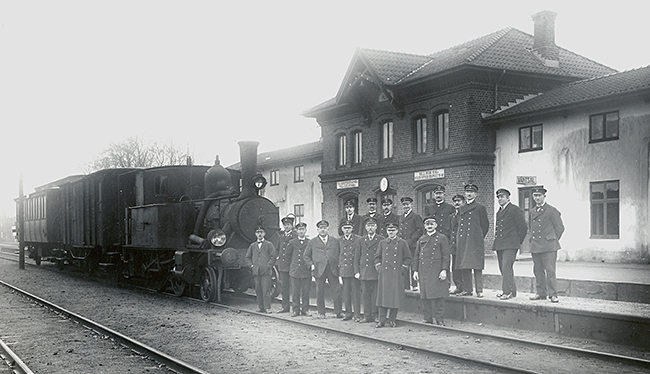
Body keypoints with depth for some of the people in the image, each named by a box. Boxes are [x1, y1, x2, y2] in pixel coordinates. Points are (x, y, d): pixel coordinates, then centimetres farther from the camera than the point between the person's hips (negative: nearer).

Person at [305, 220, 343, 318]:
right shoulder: (312, 242, 12)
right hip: (319, 269, -1)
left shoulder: (335, 241, 14)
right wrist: (311, 265, 1)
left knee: (337, 291, -4)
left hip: (333, 269, 1)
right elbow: (306, 256, 14)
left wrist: (339, 264, 2)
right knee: (320, 292, 1)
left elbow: (339, 254, 15)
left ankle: (338, 312, 3)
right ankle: (321, 312, 11)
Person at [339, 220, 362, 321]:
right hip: (344, 270, 4)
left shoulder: (358, 239, -2)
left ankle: (357, 315, 2)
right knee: (346, 293, 7)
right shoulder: (340, 240, 11)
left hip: (354, 270, -4)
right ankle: (348, 313, 16)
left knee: (355, 293, -3)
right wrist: (339, 266, 11)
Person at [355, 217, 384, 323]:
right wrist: (357, 271, 6)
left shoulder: (381, 240, 2)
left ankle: (376, 315, 8)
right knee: (365, 295, 4)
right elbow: (357, 258, 14)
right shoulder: (361, 241, 14)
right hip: (364, 273, 3)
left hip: (376, 273, -3)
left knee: (375, 294, -1)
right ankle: (367, 316, 10)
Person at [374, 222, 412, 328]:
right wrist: (379, 268, 5)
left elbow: (407, 258, 7)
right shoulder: (382, 243, 11)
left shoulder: (402, 243, 4)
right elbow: (377, 257, 17)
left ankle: (392, 320, 9)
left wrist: (402, 269, -2)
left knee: (396, 296, -1)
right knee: (383, 296, 0)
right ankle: (382, 320, 4)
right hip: (384, 274, 2)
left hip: (397, 274, -2)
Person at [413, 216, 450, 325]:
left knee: (438, 296, -6)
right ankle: (427, 318, 12)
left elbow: (446, 256, -2)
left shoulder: (442, 238, 2)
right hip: (423, 272, 4)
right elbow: (416, 256, 17)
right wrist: (415, 270, 9)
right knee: (424, 296, 5)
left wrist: (444, 270, -11)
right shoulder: (421, 239, 15)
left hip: (436, 271, -4)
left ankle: (439, 319, 0)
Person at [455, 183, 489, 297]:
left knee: (477, 266, -6)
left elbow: (485, 225, 3)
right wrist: (458, 240, 14)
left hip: (475, 242, -5)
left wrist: (479, 237, 5)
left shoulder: (480, 208, 1)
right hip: (462, 243, 5)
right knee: (464, 267, 4)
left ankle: (479, 290, -3)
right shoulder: (461, 209, 17)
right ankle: (467, 289, 11)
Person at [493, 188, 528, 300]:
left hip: (510, 245, -8)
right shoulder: (499, 211, 19)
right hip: (499, 245, 8)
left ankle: (508, 292, -13)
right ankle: (512, 290, 17)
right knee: (503, 268, 9)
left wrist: (518, 241, -2)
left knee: (506, 267, -15)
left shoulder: (515, 210, -5)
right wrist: (496, 242, 16)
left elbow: (523, 227, -6)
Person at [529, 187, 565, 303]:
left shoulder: (552, 211, -4)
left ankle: (553, 294, -5)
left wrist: (553, 241, 0)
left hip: (548, 246, -6)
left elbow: (560, 228, -1)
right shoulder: (532, 212, 16)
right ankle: (541, 293, 16)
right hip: (535, 247, 6)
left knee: (550, 271, -9)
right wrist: (532, 240, 13)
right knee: (538, 271, 8)